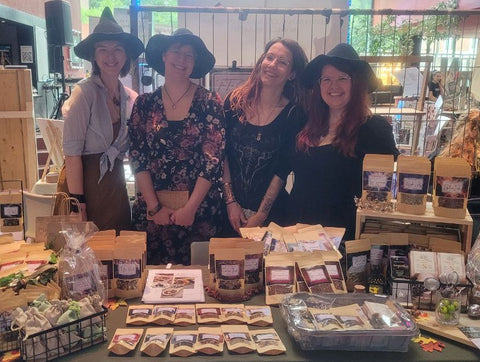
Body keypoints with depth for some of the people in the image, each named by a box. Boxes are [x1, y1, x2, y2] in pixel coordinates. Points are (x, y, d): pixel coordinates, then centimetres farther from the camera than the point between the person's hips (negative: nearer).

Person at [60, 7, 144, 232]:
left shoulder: (131, 98, 6)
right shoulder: (85, 92, -11)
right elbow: (72, 153, -15)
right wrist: (78, 202, -17)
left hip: (115, 185, 6)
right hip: (83, 182, -5)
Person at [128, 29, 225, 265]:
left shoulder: (209, 103, -3)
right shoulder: (145, 104, 4)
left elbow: (214, 159, -7)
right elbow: (138, 158, 1)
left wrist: (190, 208, -12)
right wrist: (154, 207, -8)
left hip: (200, 208, -1)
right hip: (152, 208, 2)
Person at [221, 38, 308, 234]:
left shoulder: (295, 113, -7)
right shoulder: (235, 100, -2)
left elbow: (283, 169, -8)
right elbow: (222, 153, -2)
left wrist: (261, 215, -10)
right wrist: (230, 201, -7)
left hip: (271, 210, -1)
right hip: (229, 207, 2)